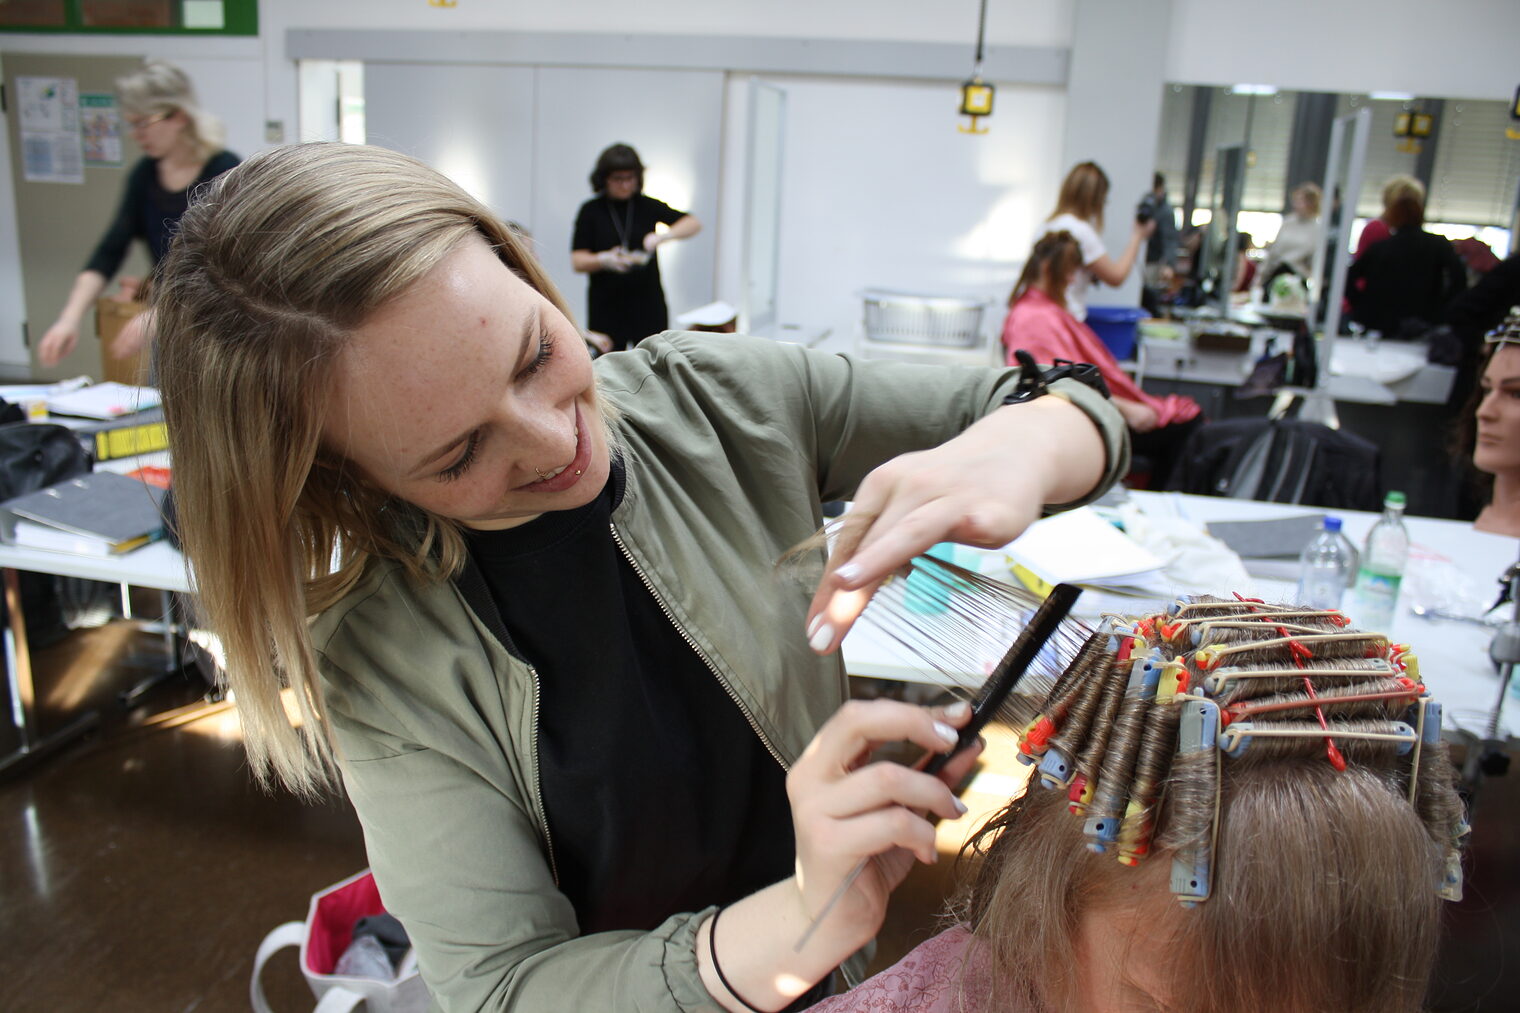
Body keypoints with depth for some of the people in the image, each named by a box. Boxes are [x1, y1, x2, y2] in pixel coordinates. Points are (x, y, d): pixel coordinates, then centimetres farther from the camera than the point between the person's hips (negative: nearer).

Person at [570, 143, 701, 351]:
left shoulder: (648, 206, 7)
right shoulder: (591, 211, 4)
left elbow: (693, 224, 0)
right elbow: (577, 260, -1)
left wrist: (663, 236, -18)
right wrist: (604, 260, -21)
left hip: (648, 306, 1)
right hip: (607, 309, -1)